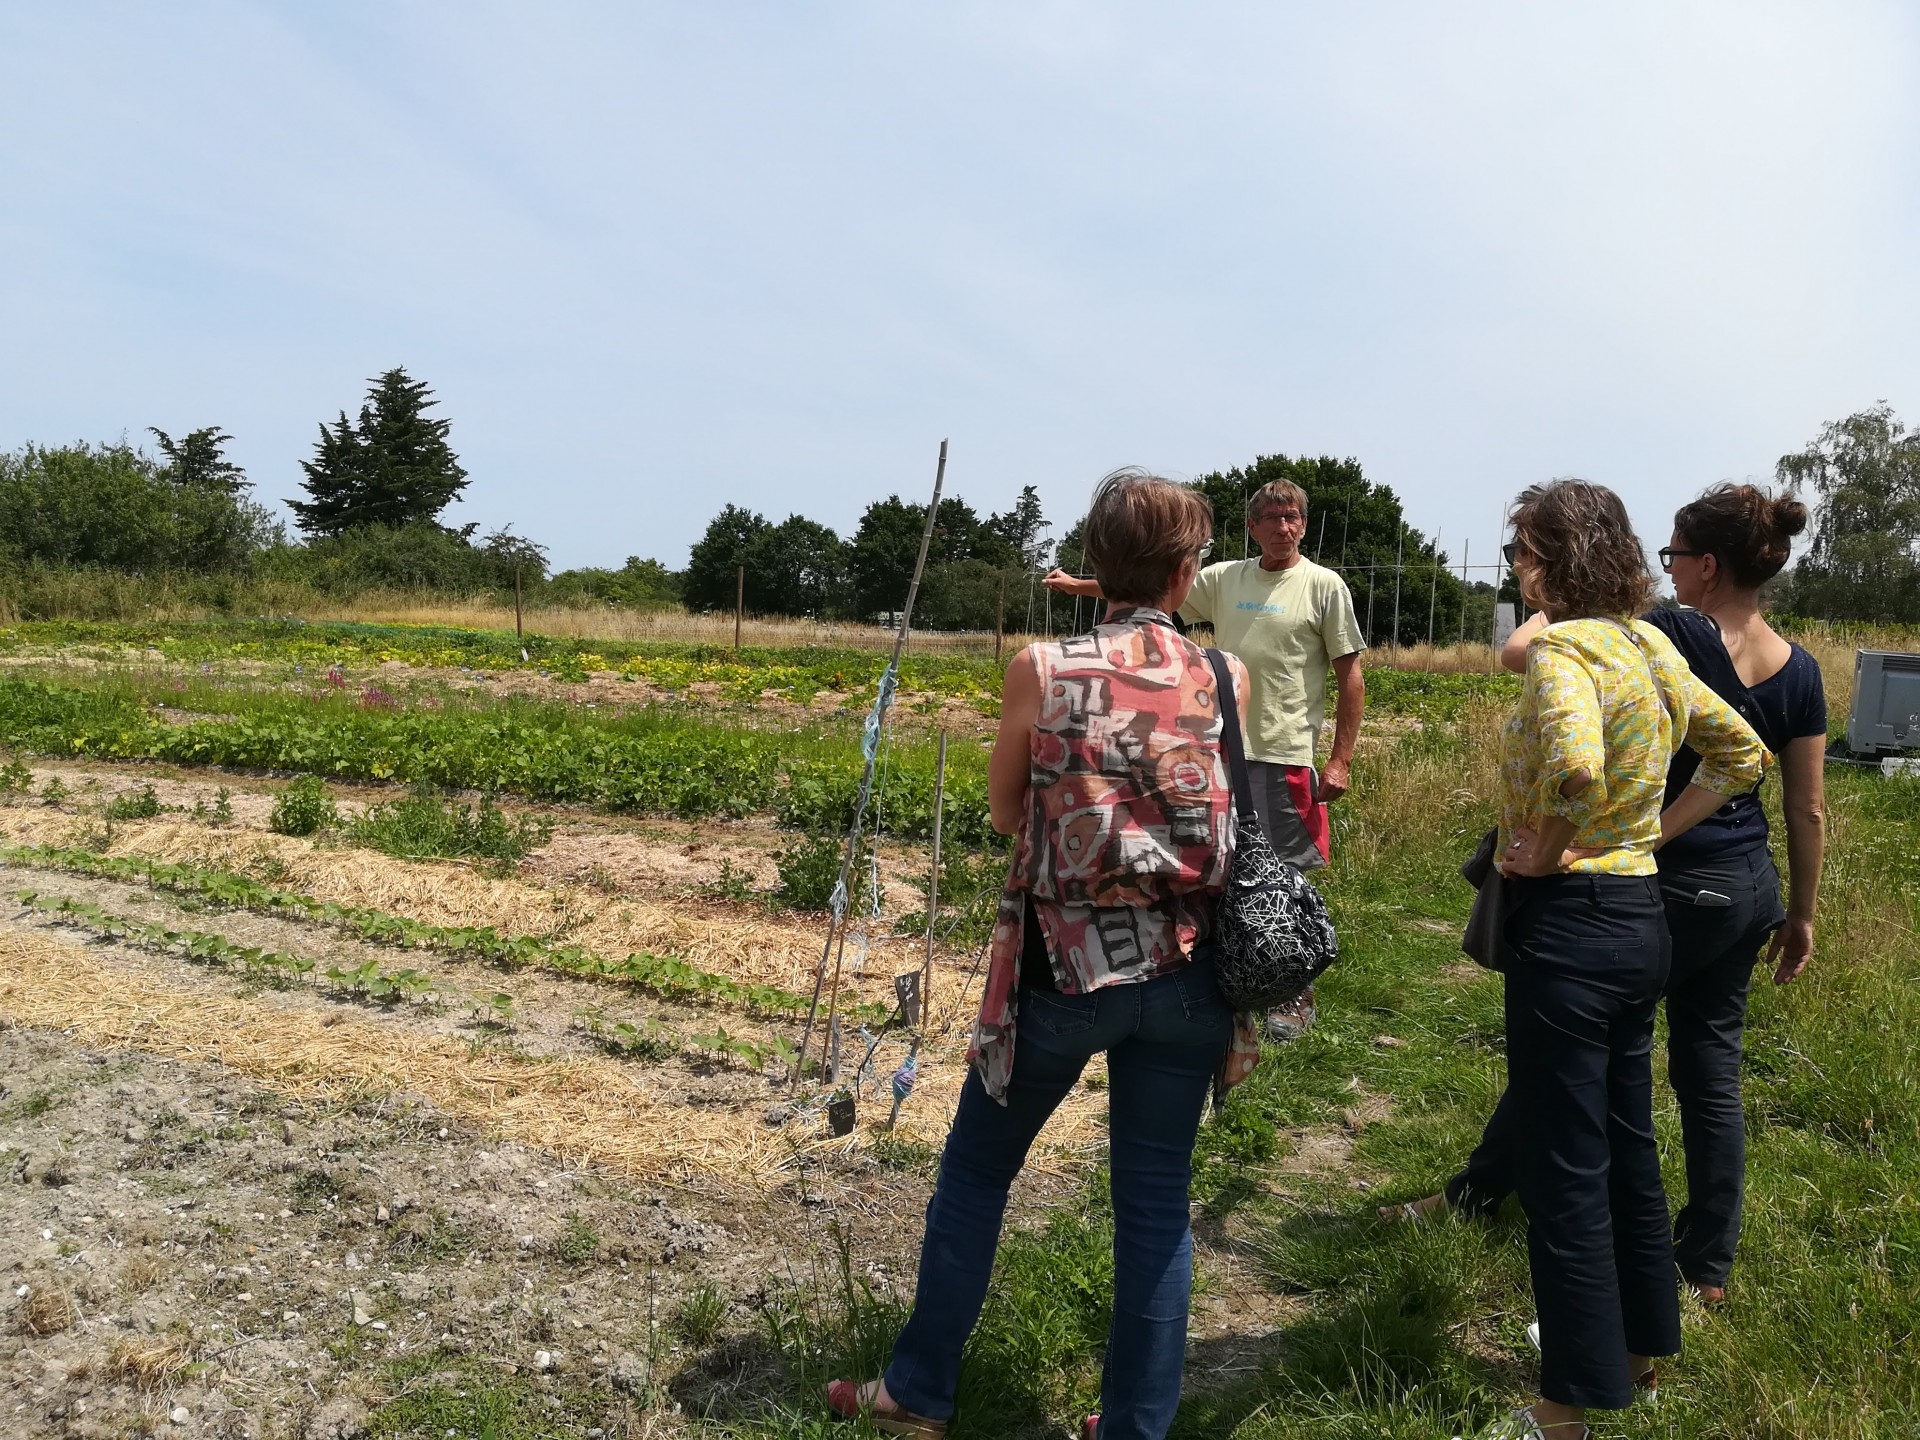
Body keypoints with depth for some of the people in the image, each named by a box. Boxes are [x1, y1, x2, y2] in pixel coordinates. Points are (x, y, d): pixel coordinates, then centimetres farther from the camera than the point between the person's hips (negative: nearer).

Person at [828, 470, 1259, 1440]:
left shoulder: (1041, 670, -9)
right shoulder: (1228, 679, -3)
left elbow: (1004, 813, 4)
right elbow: (1229, 810, 7)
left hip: (1062, 966, -2)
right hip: (1182, 976, 2)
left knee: (974, 1171, 18)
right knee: (1155, 1202, 14)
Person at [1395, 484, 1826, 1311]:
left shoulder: (1673, 637, -20)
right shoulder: (1799, 669, 0)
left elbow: (1518, 653, -24)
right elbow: (1809, 813, 4)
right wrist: (1801, 914, 15)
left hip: (1671, 887, -6)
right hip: (1751, 893, 6)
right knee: (1710, 1069, 15)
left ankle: (1478, 1192, 30)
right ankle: (1707, 1267, 24)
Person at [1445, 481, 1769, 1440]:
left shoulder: (1563, 647, -18)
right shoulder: (1652, 647, 9)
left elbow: (1573, 764, -37)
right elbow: (1742, 755, 20)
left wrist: (1544, 854, -20)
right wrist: (1654, 830, 12)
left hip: (1569, 921, -9)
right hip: (1640, 914, 9)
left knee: (1563, 1170, 3)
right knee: (1626, 1143, 22)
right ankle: (1642, 1342, 40)